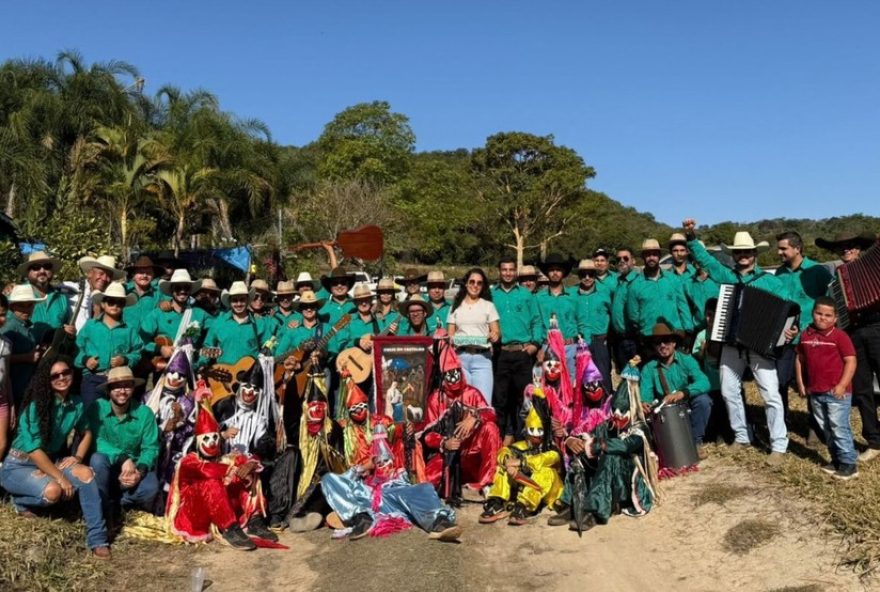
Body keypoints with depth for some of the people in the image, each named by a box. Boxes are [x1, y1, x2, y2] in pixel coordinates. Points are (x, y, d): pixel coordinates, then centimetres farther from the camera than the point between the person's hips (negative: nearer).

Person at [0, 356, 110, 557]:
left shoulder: (76, 404, -4)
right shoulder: (36, 406, -22)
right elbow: (34, 450, -24)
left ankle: (97, 538, -19)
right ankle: (20, 501, 4)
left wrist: (78, 457, -5)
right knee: (53, 491, -33)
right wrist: (61, 477, -23)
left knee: (86, 474, -24)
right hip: (18, 466, -5)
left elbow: (86, 433, 13)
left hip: (50, 460, 5)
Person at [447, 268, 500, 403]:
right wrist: (450, 341, -9)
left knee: (484, 402, -10)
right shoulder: (456, 306, 16)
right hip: (460, 357, 1)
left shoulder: (488, 305, 13)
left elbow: (496, 331, 8)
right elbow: (450, 334, 13)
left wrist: (495, 335, -15)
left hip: (482, 357, -1)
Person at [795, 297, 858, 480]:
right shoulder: (806, 335, 7)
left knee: (839, 428, -4)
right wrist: (800, 383, 8)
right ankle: (836, 460, 26)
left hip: (836, 392, -6)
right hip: (815, 392, 6)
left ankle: (849, 463, 5)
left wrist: (842, 385, -17)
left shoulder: (840, 336, -9)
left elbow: (851, 362, -11)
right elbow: (800, 359, 14)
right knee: (826, 429, 14)